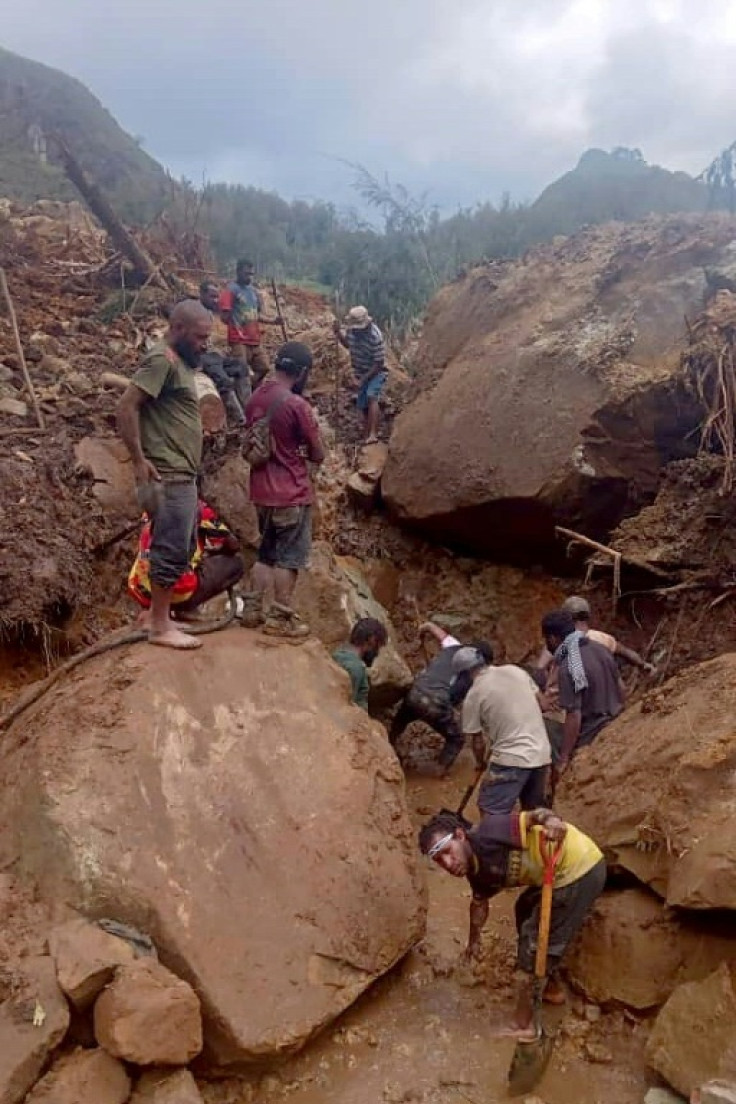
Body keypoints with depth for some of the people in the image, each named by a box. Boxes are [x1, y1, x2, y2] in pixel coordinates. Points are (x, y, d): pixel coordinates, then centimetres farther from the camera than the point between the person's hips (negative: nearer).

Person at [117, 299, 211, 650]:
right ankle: (159, 626, 3)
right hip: (167, 477, -10)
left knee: (180, 551, 15)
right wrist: (139, 460, -20)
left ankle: (163, 617, 23)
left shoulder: (180, 363, 17)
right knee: (171, 551, -5)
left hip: (182, 476, 10)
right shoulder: (162, 360, -12)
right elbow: (126, 406, -20)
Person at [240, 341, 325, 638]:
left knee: (267, 552, 18)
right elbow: (318, 455, -9)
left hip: (262, 491, 7)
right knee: (291, 556, 3)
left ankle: (252, 609, 20)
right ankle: (280, 618, 7)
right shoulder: (297, 405, -16)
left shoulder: (255, 398, 5)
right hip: (292, 493, -7)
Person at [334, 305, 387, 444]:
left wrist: (364, 378, -25)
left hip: (376, 373, -7)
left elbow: (379, 363, -24)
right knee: (363, 407, 11)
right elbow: (347, 344, 14)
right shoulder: (351, 329, -8)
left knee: (371, 397, -32)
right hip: (361, 374, 7)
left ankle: (373, 434, -41)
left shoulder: (375, 336, -27)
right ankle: (368, 437, 26)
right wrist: (338, 332, -3)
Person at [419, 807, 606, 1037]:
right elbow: (480, 902, 26)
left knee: (535, 943, -2)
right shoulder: (476, 870, 7)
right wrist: (474, 939, 40)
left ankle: (522, 1025, 13)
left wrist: (550, 820, -49)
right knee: (525, 910, 30)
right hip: (562, 874, 10)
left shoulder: (487, 836, -21)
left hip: (580, 869, -10)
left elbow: (533, 816, -27)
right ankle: (552, 987, 45)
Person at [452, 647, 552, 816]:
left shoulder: (473, 695, -7)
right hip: (542, 754, 6)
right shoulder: (516, 670, 5)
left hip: (511, 758, -6)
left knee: (490, 814, 3)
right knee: (532, 810, 21)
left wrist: (481, 762, 20)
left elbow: (477, 740, 1)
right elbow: (538, 700, 16)